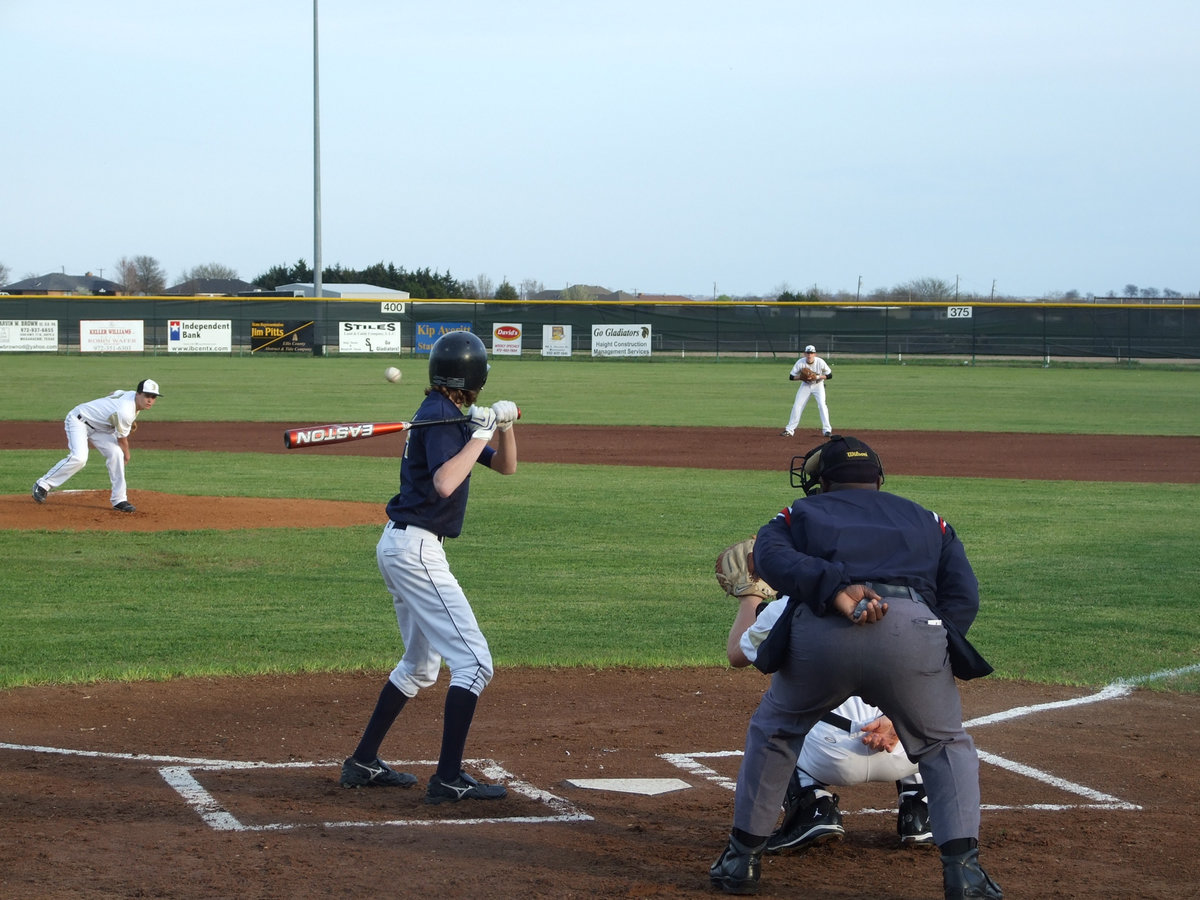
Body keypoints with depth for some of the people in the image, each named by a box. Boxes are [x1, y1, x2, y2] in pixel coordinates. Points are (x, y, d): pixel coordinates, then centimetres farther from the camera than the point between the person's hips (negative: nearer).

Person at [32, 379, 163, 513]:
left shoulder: (132, 395, -7)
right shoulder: (124, 412, -34)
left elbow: (113, 394, 16)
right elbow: (122, 440, -18)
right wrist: (127, 456, 3)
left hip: (98, 425, 9)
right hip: (78, 420, -9)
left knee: (115, 453, -7)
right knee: (79, 458, -28)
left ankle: (119, 500, -2)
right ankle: (42, 485, -15)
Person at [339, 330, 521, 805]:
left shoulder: (447, 414, 14)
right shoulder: (440, 418, -16)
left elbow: (505, 466, 18)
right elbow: (444, 484, -32)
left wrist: (504, 425, 0)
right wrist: (481, 435, -24)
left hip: (400, 546, 11)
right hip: (416, 549, -11)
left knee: (420, 664, 22)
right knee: (473, 661, -11)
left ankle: (363, 763, 24)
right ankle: (449, 779, -14)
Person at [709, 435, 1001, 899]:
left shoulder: (803, 513, 31)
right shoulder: (927, 520, 36)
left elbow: (771, 554, 4)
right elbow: (964, 595, 18)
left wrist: (834, 589, -9)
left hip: (821, 633, 0)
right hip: (914, 629, 1)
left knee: (773, 732, 26)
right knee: (947, 747, 21)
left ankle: (741, 859, 28)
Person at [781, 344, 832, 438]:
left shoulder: (820, 362, -22)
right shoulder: (800, 362, -19)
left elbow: (829, 375, -15)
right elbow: (791, 377, -13)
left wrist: (817, 377, -28)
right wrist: (801, 377, -32)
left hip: (818, 385, -2)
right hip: (805, 385, 2)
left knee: (822, 405, -18)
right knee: (797, 406, -5)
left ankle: (827, 430, -12)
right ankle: (789, 430, 4)